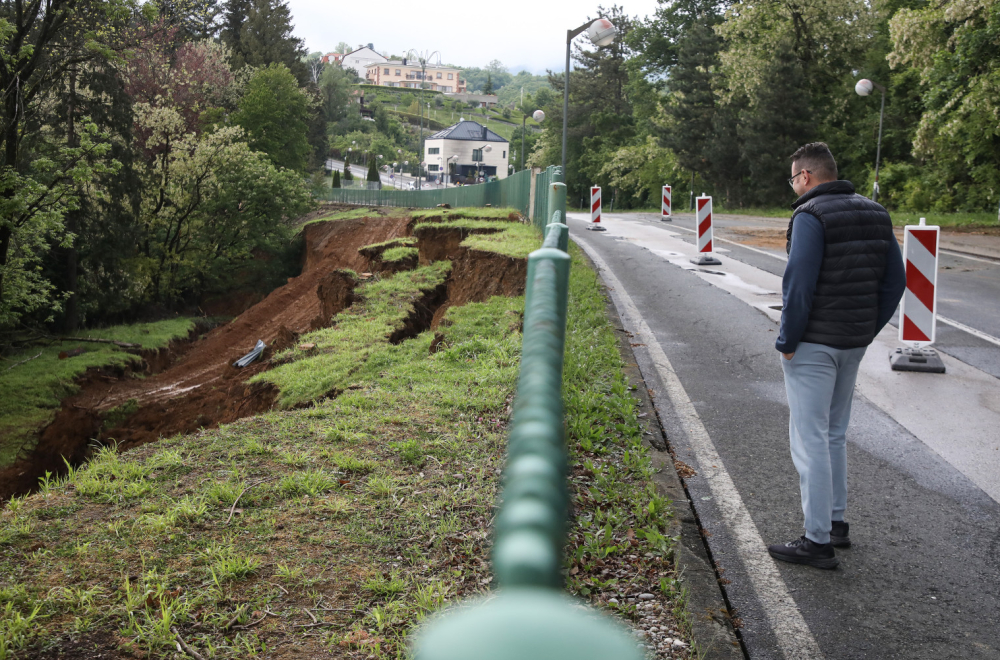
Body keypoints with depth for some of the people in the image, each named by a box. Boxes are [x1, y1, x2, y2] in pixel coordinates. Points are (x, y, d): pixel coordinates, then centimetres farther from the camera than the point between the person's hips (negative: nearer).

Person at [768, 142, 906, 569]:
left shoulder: (810, 215, -15)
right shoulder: (875, 214, 10)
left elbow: (799, 283, -22)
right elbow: (894, 281, 11)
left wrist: (788, 341, -13)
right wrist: (868, 331, 14)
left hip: (814, 344, -8)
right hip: (854, 343, 8)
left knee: (810, 439, -2)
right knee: (834, 434, 20)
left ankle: (817, 541, 2)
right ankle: (836, 522, 29)